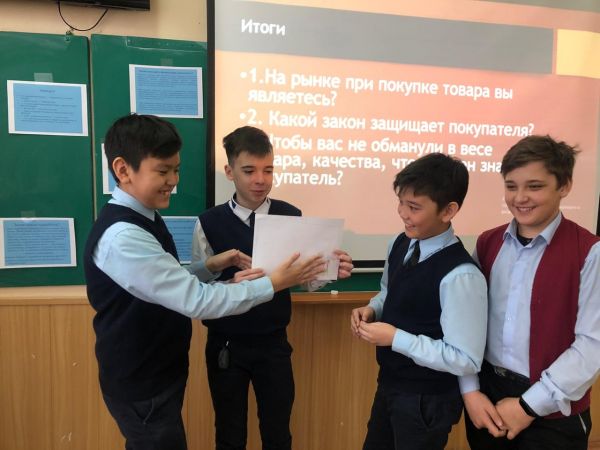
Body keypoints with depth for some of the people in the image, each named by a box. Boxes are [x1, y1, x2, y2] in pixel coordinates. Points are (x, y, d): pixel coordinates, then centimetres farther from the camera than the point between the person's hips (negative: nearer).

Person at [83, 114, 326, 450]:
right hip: (142, 386, -9)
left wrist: (211, 266, -6)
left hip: (155, 373, 9)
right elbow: (195, 300, -30)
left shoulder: (145, 219, 3)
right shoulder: (122, 236, -28)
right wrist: (273, 284, -25)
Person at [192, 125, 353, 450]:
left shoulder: (291, 216, -5)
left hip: (274, 343, 1)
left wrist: (331, 271, -26)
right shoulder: (208, 223, -10)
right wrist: (232, 284, -31)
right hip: (225, 345, -1)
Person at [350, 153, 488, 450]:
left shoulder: (460, 276, -29)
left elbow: (466, 360, -25)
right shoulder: (400, 245, -4)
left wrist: (396, 338, -26)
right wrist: (371, 310, -7)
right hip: (389, 383, 8)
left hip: (427, 401, -7)